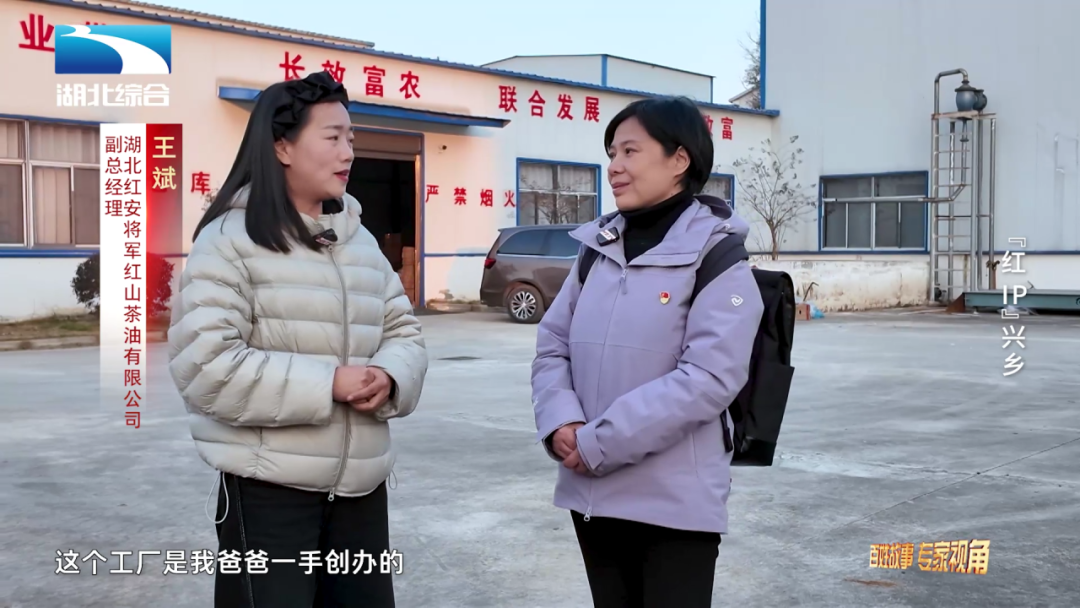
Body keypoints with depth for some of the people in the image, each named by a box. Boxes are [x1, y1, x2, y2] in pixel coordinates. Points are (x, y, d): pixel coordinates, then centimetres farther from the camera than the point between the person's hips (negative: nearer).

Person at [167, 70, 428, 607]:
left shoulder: (360, 240, 12)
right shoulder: (230, 239, -9)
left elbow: (403, 334, 14)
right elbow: (206, 365, -19)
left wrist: (389, 379, -10)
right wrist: (327, 384, -21)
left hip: (361, 487, 7)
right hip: (268, 490, -6)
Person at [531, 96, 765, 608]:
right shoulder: (597, 249, 9)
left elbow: (709, 379, -19)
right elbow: (551, 347, 9)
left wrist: (598, 444, -19)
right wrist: (562, 424, -11)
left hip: (675, 502, -6)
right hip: (592, 493, 6)